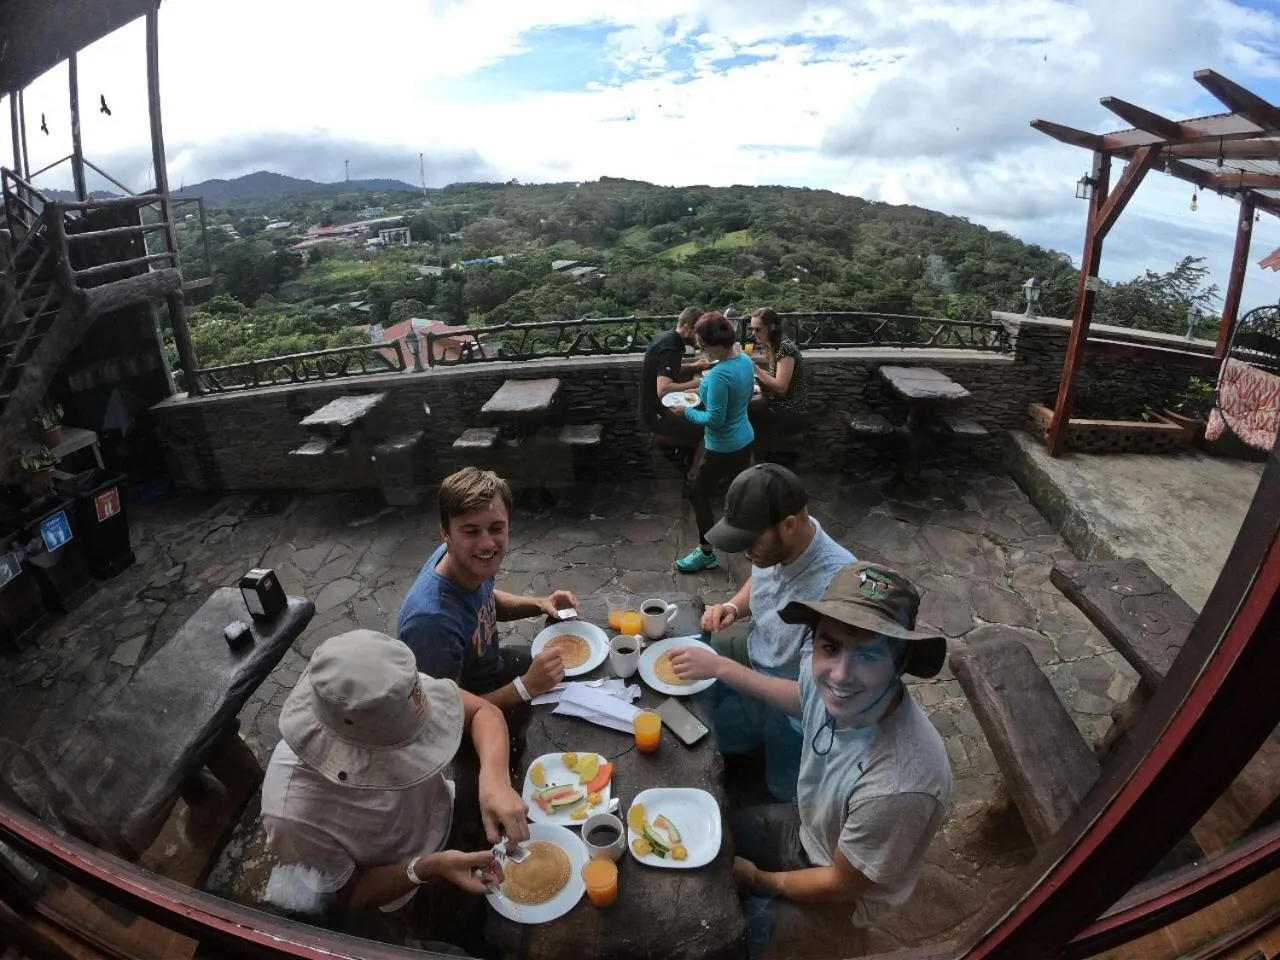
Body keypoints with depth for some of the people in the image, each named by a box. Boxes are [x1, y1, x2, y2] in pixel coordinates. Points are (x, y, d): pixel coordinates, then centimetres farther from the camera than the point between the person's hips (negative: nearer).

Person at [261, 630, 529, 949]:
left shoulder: (385, 701, -33)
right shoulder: (294, 814, -39)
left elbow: (482, 710, -18)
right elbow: (345, 896, -18)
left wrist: (495, 779, -36)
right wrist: (426, 869, -33)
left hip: (445, 812, 3)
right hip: (408, 892, -3)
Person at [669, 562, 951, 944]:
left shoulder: (898, 785, -43)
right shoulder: (826, 676, -27)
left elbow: (843, 885, -23)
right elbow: (805, 699, 2)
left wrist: (758, 880, -8)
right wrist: (718, 665, 4)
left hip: (838, 898, -4)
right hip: (809, 826, 5)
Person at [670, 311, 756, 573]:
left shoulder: (719, 374, -28)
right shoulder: (746, 361, -1)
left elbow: (714, 420, -27)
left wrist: (687, 411, -12)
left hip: (723, 448, -9)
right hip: (744, 440, 9)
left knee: (698, 494, 8)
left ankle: (706, 553, 18)